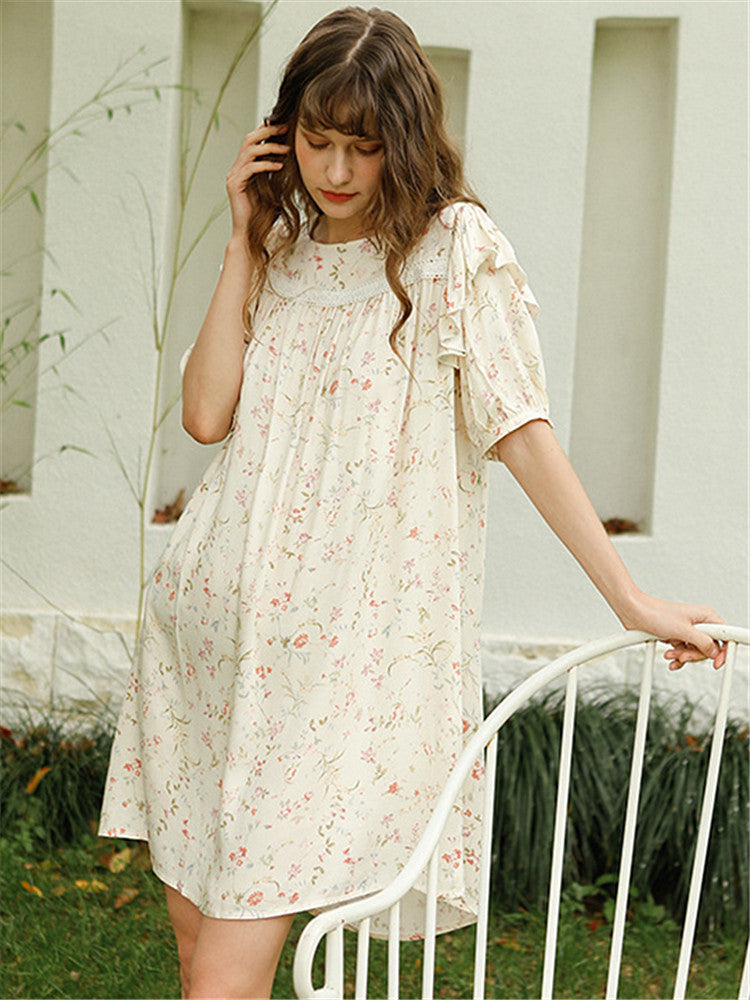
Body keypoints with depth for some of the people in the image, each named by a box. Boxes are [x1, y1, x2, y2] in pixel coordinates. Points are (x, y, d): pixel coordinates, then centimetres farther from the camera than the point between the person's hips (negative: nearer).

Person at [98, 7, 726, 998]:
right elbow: (206, 413, 2)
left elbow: (521, 431, -6)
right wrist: (245, 242, 2)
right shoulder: (283, 250, 14)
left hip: (343, 650, -6)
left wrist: (632, 600, -9)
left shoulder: (455, 246, -4)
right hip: (211, 621, 6)